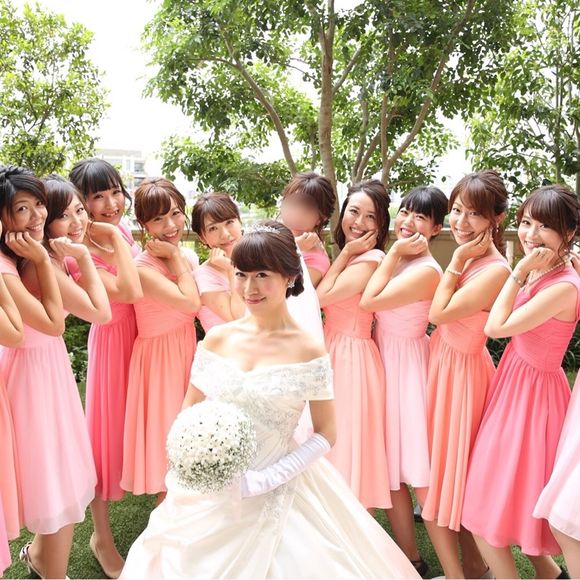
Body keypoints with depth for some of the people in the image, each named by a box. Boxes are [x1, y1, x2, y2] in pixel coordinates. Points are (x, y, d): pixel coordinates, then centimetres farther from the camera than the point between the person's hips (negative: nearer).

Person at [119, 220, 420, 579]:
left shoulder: (308, 350, -11)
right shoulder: (218, 339, -3)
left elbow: (326, 434, -8)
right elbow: (189, 411, 7)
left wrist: (264, 480, -16)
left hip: (277, 493, -3)